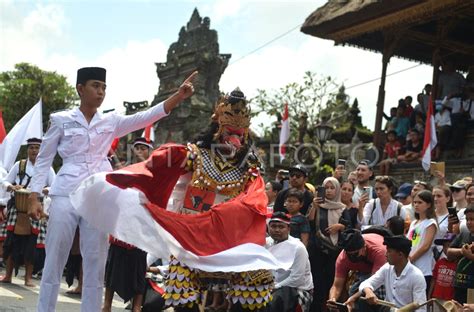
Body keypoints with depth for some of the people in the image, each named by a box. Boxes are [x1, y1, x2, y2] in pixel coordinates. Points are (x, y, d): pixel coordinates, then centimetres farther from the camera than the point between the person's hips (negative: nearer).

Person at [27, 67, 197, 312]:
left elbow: (146, 117, -1)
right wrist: (34, 197, -1)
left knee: (95, 264, 3)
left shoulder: (111, 122, 10)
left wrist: (179, 95, -12)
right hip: (65, 195, -2)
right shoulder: (61, 120, 4)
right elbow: (44, 160, 7)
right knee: (54, 261, 1)